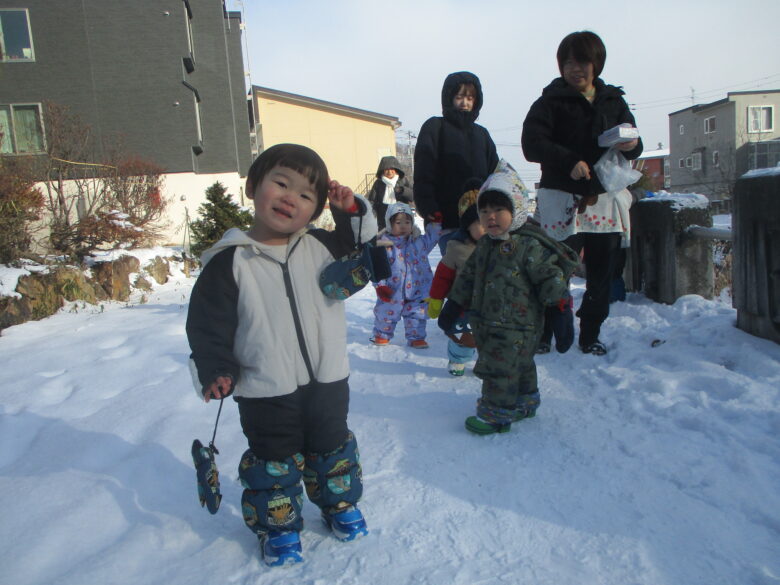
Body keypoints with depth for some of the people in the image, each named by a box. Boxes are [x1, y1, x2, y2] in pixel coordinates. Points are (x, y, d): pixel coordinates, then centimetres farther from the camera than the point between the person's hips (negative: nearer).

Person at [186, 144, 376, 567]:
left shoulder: (322, 247, 0)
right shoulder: (229, 263, -10)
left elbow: (365, 247, 11)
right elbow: (207, 325, -6)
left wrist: (352, 211, -4)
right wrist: (215, 371, -13)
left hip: (328, 381, 4)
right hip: (266, 393, -3)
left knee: (333, 449, 22)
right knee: (274, 461, 13)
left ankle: (340, 503, 46)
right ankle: (278, 525, 36)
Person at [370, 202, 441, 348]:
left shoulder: (419, 241, 3)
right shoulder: (385, 245, -9)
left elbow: (431, 238, 23)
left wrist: (435, 224, 13)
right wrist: (380, 286, -14)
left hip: (416, 290, 2)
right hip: (392, 292, -2)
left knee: (417, 314, 9)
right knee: (386, 313, 13)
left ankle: (416, 337, 26)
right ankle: (381, 335, 33)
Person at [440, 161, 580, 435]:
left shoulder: (529, 245, -16)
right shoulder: (484, 245, 8)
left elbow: (550, 278, -15)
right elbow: (467, 277, 16)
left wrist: (562, 311, -18)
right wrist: (452, 307, 18)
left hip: (516, 327, -8)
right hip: (486, 323, 8)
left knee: (500, 370, -3)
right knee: (518, 367, 22)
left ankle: (496, 414, 13)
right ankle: (525, 403, 39)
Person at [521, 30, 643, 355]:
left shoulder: (614, 102, 16)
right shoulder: (550, 102, 3)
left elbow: (633, 147, 17)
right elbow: (532, 144, -10)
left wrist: (631, 144, -8)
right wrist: (569, 161, -24)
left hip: (606, 200, 5)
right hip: (562, 200, -4)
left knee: (601, 274, 7)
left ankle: (590, 336, 21)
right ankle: (543, 335, 9)